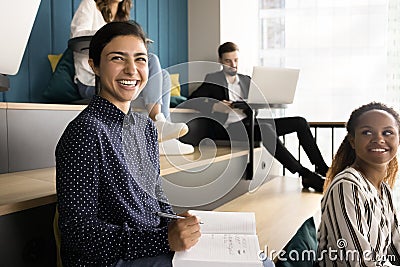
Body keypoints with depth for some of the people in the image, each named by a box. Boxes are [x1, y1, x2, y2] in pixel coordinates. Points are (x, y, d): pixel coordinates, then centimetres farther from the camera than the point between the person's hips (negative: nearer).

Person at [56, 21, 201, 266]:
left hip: (152, 245, 8)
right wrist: (164, 239, -26)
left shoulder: (146, 125, 7)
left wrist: (176, 223, -7)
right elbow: (78, 230, -20)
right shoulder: (85, 131, -18)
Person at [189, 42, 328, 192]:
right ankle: (305, 175, -33)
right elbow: (192, 100, -8)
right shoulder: (213, 80, 6)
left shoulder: (246, 80, 23)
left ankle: (322, 168, 0)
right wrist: (215, 107, -23)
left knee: (300, 122, -5)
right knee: (265, 128, -37)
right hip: (231, 128, -7)